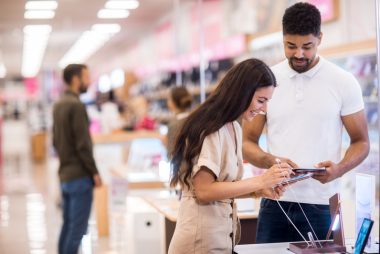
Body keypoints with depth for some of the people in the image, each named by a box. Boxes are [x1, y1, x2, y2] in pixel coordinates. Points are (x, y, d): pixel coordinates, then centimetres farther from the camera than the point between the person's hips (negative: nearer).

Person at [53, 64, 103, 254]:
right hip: (79, 176, -9)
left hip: (64, 175, 9)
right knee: (77, 229, -4)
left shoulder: (58, 105, 12)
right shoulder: (76, 105, -16)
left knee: (67, 226, 15)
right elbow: (83, 144, -18)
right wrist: (94, 172, -11)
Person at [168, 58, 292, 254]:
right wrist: (260, 181, -19)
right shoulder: (211, 129, -17)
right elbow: (204, 191, -22)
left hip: (222, 236, 8)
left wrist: (259, 191, -2)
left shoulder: (234, 129, 9)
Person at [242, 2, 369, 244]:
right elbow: (247, 142, 7)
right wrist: (271, 161, -15)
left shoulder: (343, 82, -2)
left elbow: (361, 141, 3)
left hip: (321, 205, -2)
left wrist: (339, 169, -18)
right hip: (275, 201, 2)